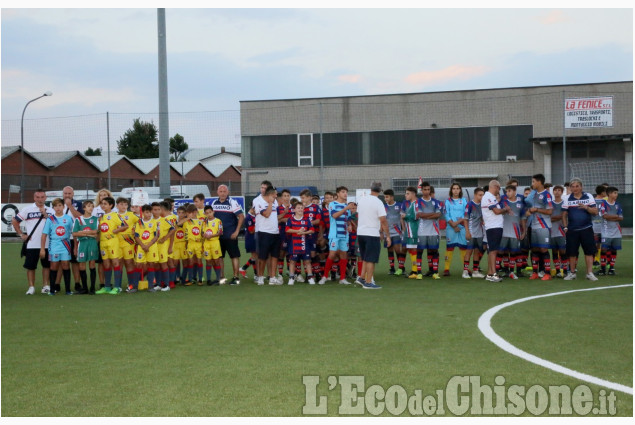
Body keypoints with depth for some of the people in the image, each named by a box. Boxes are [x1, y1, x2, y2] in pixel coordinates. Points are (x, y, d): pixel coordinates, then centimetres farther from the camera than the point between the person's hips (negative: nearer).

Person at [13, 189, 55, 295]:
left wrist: (45, 214, -8)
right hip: (32, 245, -2)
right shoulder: (27, 210, 3)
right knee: (30, 266, 1)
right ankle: (31, 287, 10)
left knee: (47, 265, 6)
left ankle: (46, 285, 15)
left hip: (47, 244, 2)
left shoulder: (50, 211, 9)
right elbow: (14, 221, 7)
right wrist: (21, 234, 2)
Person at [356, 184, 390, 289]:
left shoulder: (360, 199, 5)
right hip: (372, 233, -6)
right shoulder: (378, 202, -12)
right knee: (371, 260, 0)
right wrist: (387, 235, -10)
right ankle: (368, 283, 1)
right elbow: (383, 220, -16)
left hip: (360, 232, 6)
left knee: (365, 258, 19)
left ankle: (361, 278, 16)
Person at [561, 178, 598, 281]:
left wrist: (586, 207, -17)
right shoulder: (567, 199, 6)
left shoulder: (589, 197, 4)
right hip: (572, 230, 1)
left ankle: (589, 273, 0)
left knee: (589, 251, -4)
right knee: (572, 252, 3)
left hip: (586, 229, -1)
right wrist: (565, 227, 1)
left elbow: (595, 211, -1)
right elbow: (564, 214, 9)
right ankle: (572, 273, 14)